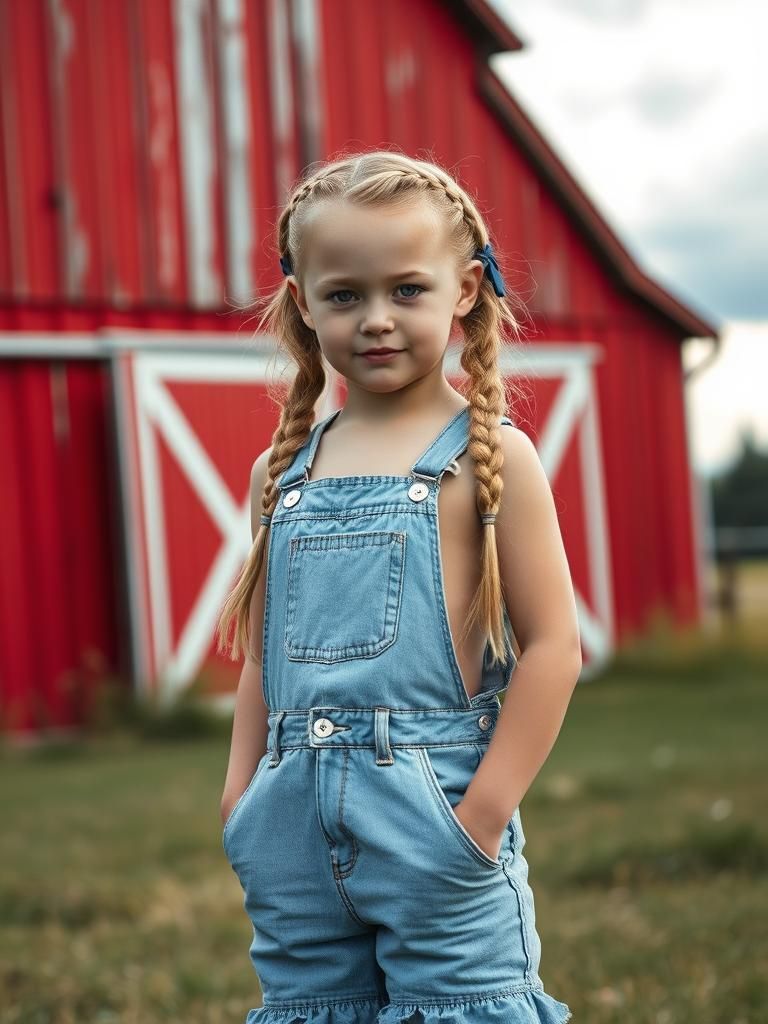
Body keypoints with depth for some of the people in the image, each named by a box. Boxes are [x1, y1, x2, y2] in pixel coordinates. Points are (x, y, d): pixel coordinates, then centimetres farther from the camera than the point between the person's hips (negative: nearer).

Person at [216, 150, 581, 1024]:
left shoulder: (488, 455, -3)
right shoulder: (280, 472, 11)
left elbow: (552, 646, -7)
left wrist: (486, 812, -12)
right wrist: (240, 793, 8)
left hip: (431, 814, -5)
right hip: (296, 823, 5)